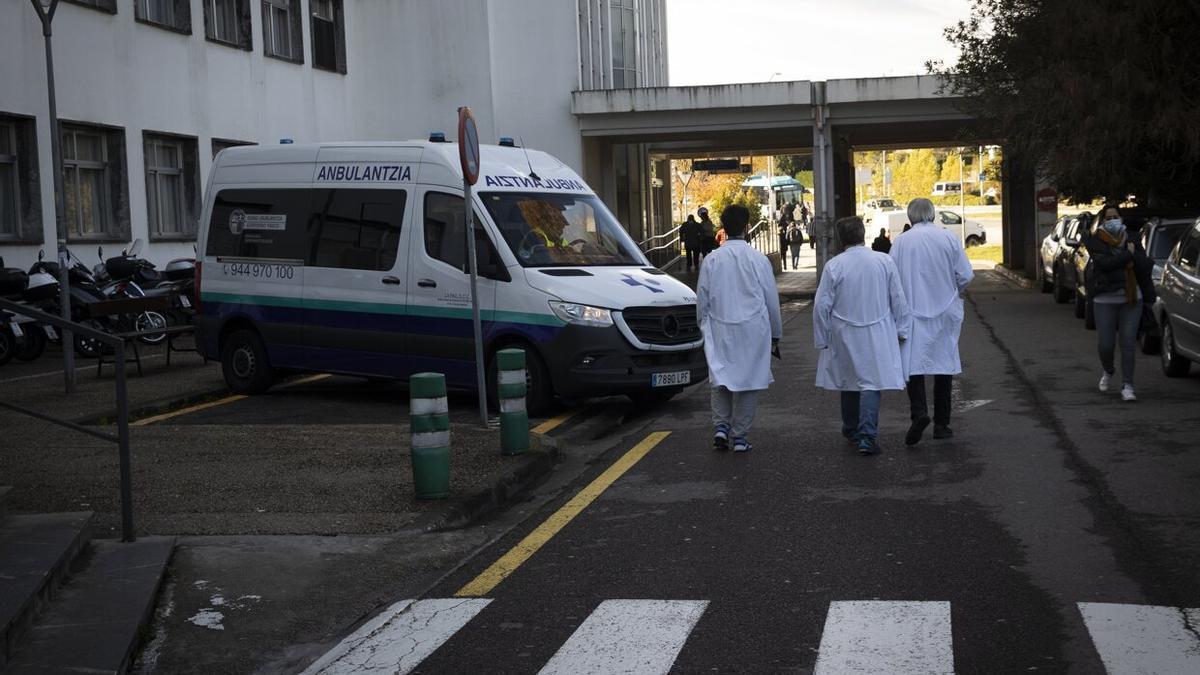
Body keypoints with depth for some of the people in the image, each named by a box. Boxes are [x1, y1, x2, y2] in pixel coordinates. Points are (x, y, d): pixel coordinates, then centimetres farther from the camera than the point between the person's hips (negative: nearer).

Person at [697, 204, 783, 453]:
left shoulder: (712, 260, -2)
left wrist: (705, 329, 19)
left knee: (720, 378, 13)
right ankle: (740, 436, 8)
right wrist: (776, 334, 12)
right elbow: (771, 300, 0)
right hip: (753, 330, -1)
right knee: (748, 380, 6)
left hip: (720, 331, 2)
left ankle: (720, 426, -2)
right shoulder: (758, 260, -7)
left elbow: (702, 301, 4)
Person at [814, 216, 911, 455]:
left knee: (848, 381, 16)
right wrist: (901, 330, 11)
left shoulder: (833, 266, -9)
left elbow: (822, 306, -6)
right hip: (877, 335, 0)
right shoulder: (884, 261, -5)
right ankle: (867, 437, -12)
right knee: (871, 382, -1)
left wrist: (822, 339, 4)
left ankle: (852, 430, 31)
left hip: (844, 336, 0)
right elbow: (899, 300, 1)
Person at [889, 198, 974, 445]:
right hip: (945, 313, 1)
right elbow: (965, 275, -4)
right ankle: (941, 424, 13)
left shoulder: (901, 241, -5)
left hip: (913, 311, -1)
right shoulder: (949, 239, -3)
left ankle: (919, 411, -23)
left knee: (913, 363, 0)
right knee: (944, 364, 10)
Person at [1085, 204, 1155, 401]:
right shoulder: (1096, 242, 0)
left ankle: (1127, 385, 3)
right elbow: (1105, 263, -17)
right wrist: (1128, 254, -11)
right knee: (1106, 344, -1)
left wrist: (1134, 254, -10)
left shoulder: (1132, 241, 9)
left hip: (1132, 298, 2)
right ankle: (1108, 372, 31)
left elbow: (1146, 266, 3)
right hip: (1105, 299, -2)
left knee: (1128, 343, -4)